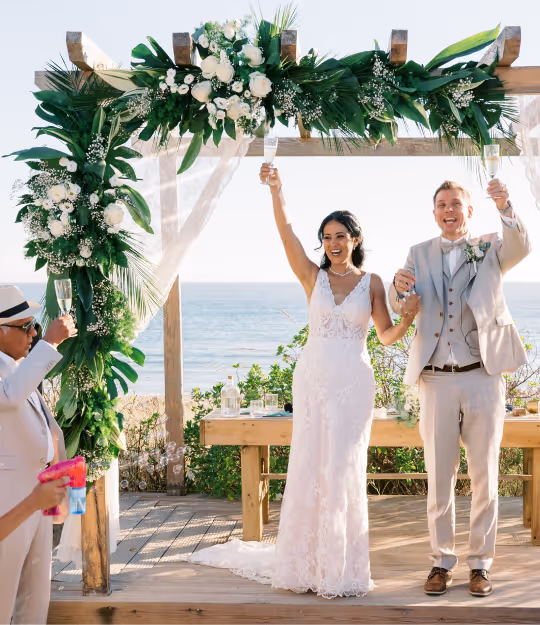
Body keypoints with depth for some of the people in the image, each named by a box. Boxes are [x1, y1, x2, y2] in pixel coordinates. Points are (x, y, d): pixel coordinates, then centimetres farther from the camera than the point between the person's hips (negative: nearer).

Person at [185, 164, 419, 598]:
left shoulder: (372, 283, 6)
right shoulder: (313, 276, 6)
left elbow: (386, 335, 6)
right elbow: (287, 232, -8)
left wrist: (407, 319, -13)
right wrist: (276, 190, -20)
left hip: (353, 382, -1)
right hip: (313, 378, 1)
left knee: (344, 469, 0)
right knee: (309, 469, 3)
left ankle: (341, 567, 12)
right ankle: (305, 562, 17)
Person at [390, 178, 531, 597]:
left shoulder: (491, 248, 5)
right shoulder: (420, 254, 10)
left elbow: (521, 248, -18)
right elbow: (399, 307, 2)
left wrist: (506, 209, -37)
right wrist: (399, 288, -23)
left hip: (484, 377, -1)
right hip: (437, 380, 1)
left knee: (485, 477, 5)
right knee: (439, 477, 7)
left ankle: (480, 563, 17)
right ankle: (442, 562, 19)